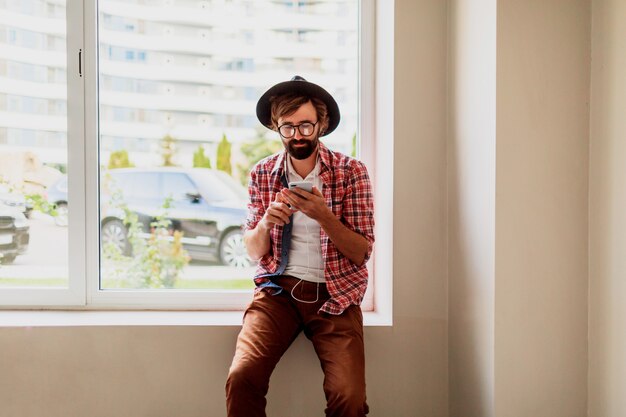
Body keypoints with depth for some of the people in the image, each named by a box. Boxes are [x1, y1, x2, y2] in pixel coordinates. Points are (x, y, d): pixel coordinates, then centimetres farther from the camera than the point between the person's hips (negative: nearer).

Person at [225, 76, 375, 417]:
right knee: (241, 377, -24)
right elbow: (253, 252, 11)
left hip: (334, 295, -1)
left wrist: (323, 215, -18)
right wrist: (266, 223, -12)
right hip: (277, 290, 2)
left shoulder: (350, 172, 1)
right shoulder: (262, 174, 8)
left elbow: (361, 253, -2)